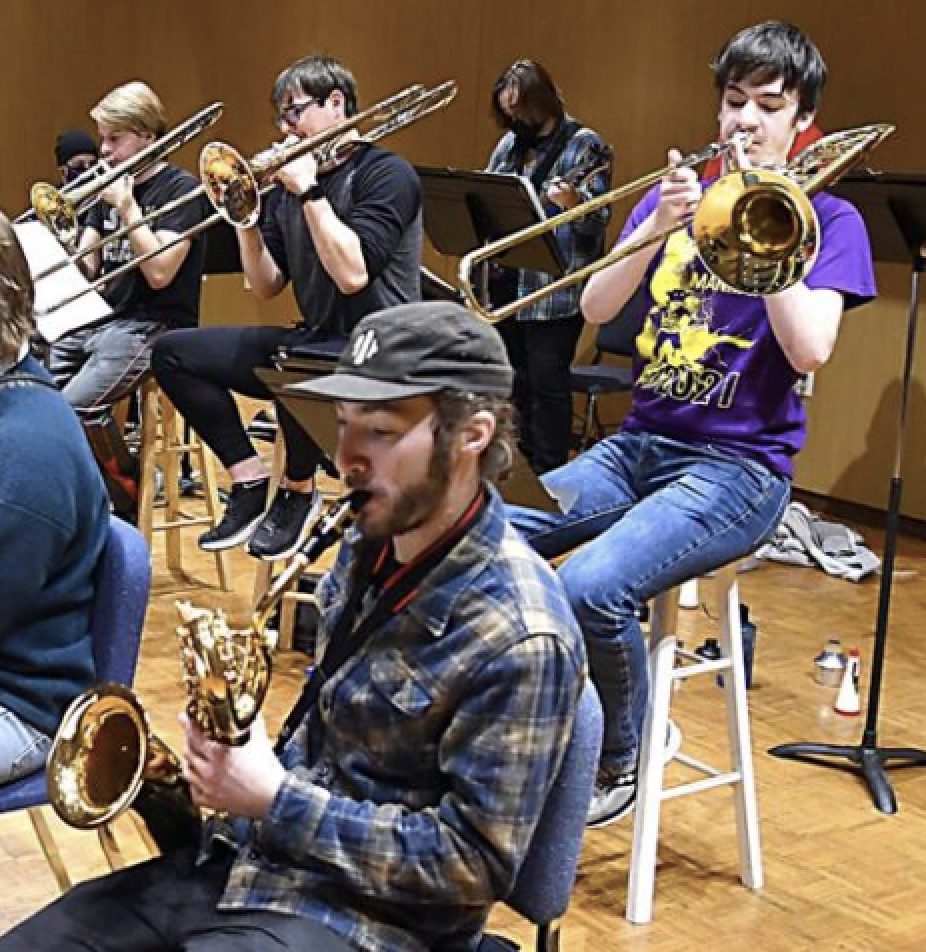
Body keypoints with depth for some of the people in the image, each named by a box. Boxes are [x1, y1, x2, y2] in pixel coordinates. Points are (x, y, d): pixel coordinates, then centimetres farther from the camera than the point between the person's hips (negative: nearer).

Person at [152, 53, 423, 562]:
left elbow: (353, 274, -24)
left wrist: (308, 190, -19)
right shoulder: (288, 184, 10)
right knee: (173, 352, 2)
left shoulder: (386, 174, -10)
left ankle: (298, 492, -11)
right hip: (313, 339, 8)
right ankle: (252, 482, -4)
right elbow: (267, 287, 9)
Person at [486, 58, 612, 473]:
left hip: (554, 289, -7)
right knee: (516, 378, 14)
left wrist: (573, 202, -32)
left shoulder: (585, 145, -6)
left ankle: (547, 474, 4)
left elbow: (600, 217, -12)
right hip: (504, 283, 7)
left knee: (547, 382, -5)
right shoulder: (509, 144, 14)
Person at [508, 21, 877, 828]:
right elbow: (595, 308, 2)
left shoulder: (829, 219, 2)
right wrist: (659, 228, -13)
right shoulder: (679, 196, 14)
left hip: (739, 466, -5)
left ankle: (623, 755, -2)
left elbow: (809, 349, -14)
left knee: (591, 587, -30)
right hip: (640, 444, 5)